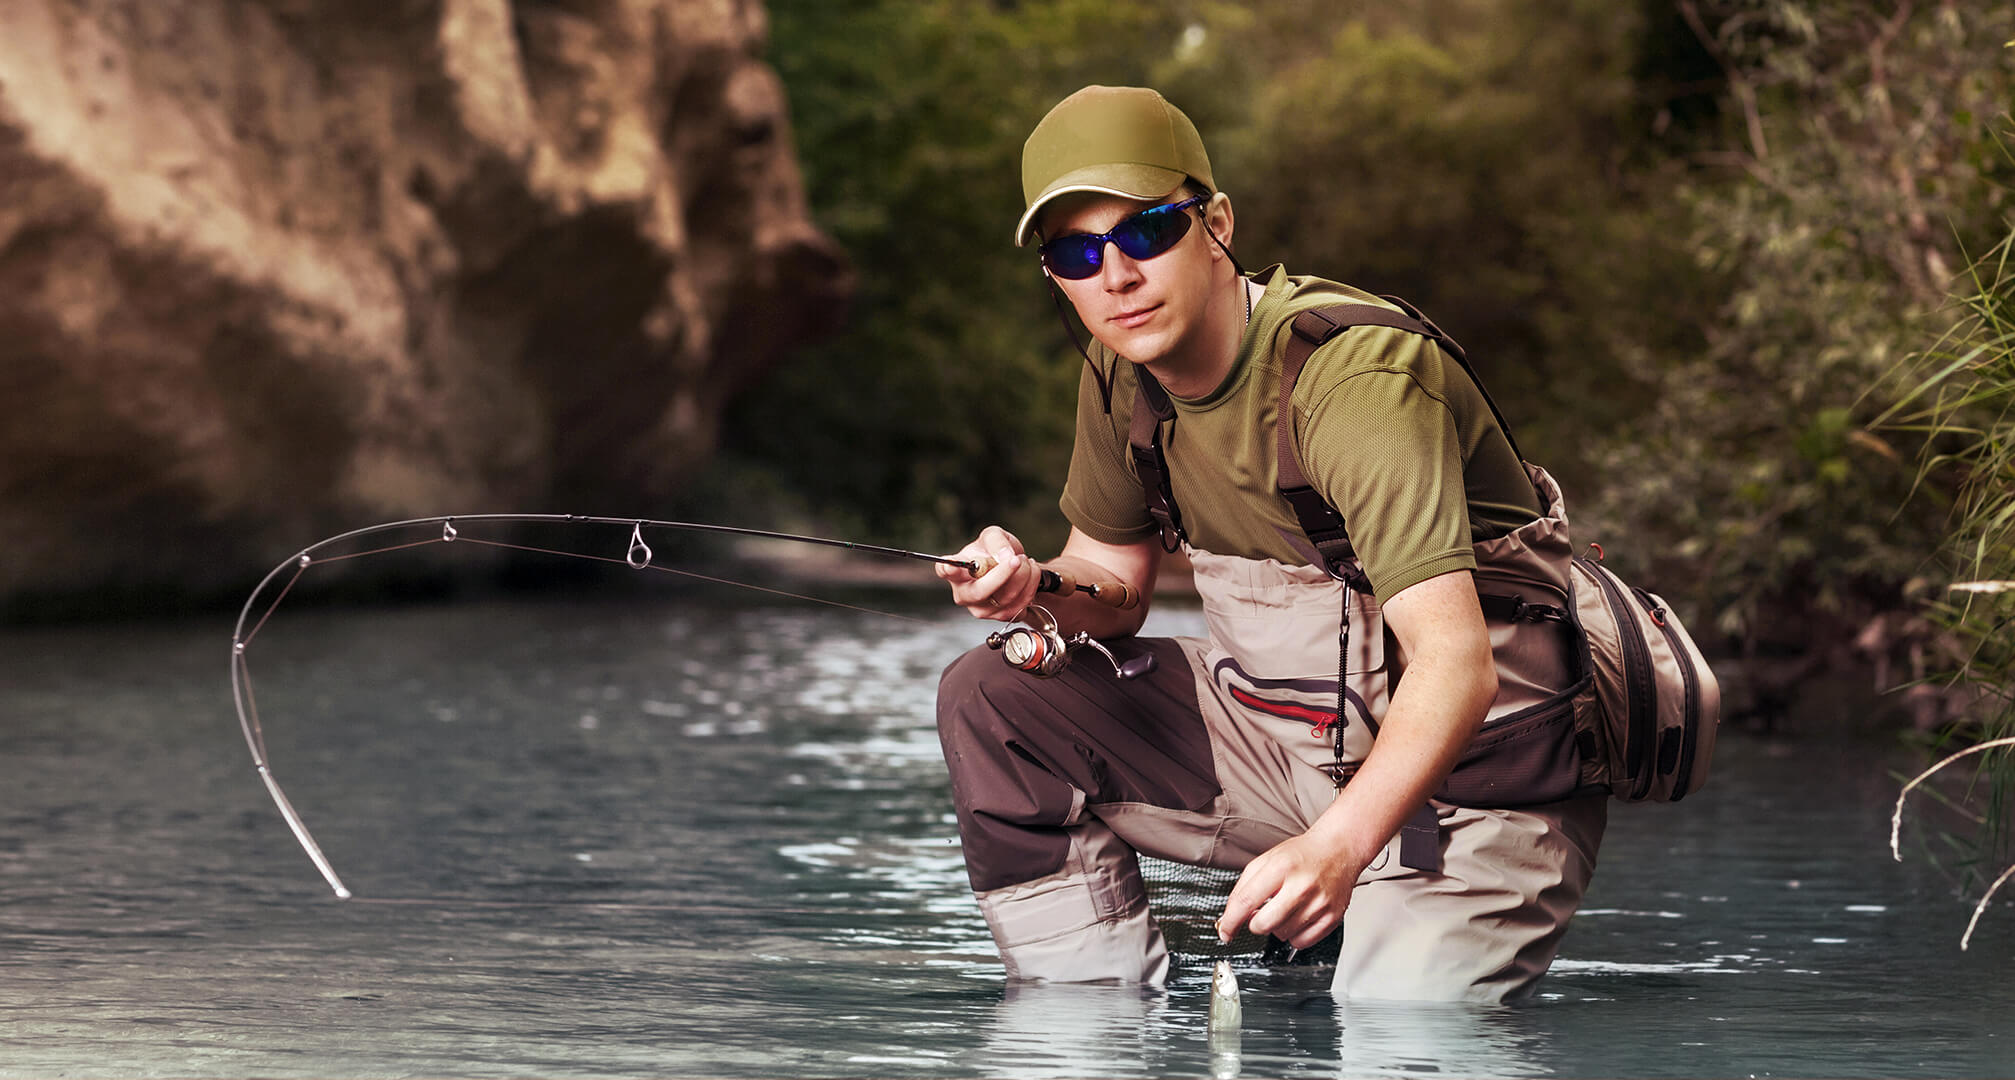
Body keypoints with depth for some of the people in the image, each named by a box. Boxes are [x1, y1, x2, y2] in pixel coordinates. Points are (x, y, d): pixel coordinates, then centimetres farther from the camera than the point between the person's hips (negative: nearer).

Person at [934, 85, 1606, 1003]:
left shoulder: (1353, 376, -27)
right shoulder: (1123, 370, -2)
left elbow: (1456, 662, -36)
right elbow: (1114, 581, 12)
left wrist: (1336, 847, -52)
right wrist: (1031, 589, -14)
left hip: (1467, 782, -7)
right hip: (1292, 738, 7)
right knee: (992, 698, -7)